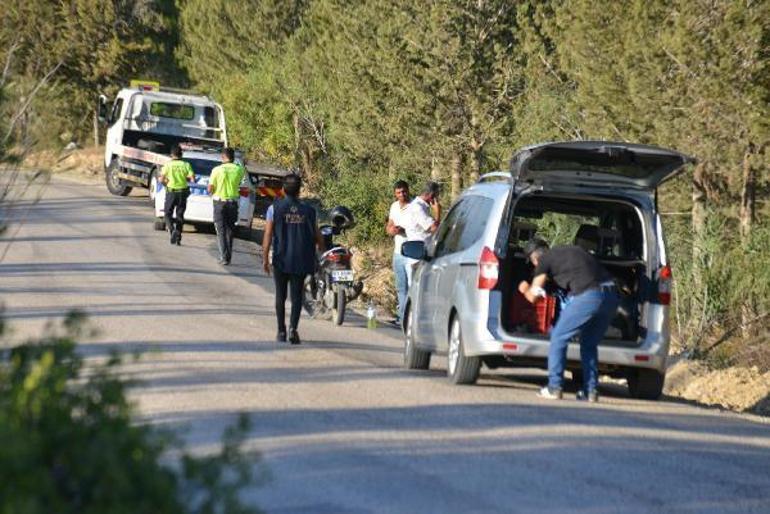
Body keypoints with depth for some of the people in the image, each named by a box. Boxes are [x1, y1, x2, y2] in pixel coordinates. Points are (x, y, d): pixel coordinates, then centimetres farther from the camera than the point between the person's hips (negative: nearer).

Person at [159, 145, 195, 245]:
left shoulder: (168, 165, -7)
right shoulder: (186, 165, -3)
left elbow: (161, 180, -11)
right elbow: (193, 179, -9)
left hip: (171, 192, -2)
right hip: (183, 193, 2)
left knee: (168, 213, 10)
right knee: (180, 215, 13)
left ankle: (172, 229, -17)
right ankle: (178, 238, 11)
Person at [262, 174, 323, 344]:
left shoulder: (274, 208, -4)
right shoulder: (308, 210, 1)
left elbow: (268, 236, -8)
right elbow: (317, 235, 11)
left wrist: (265, 258, -3)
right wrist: (321, 247, 33)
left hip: (281, 260, -1)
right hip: (301, 260, 1)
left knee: (280, 296, 11)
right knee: (296, 295, 4)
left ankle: (281, 331, 16)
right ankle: (293, 327, -15)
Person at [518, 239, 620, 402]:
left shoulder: (545, 260, 13)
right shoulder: (573, 250, 32)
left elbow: (533, 296, 15)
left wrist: (525, 289, 38)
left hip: (588, 296, -7)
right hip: (611, 295, 7)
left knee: (559, 338, 8)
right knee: (589, 344, 22)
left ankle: (554, 388, 6)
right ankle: (591, 391, 18)